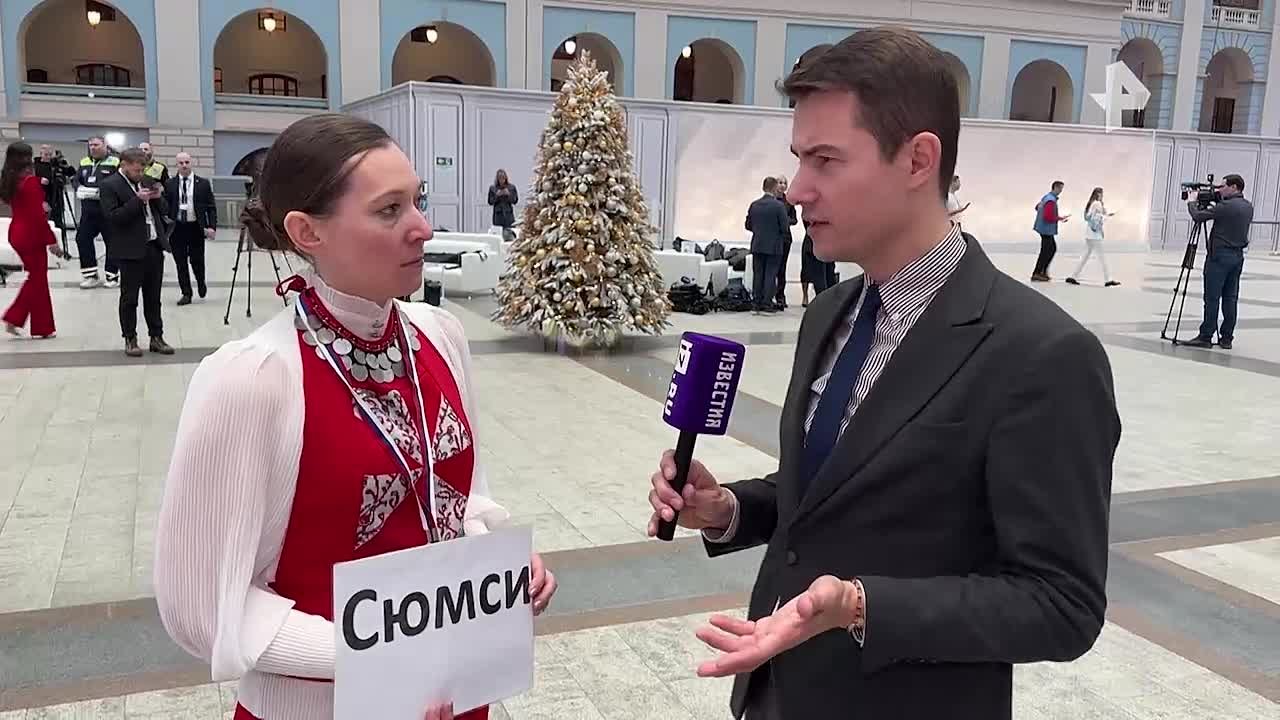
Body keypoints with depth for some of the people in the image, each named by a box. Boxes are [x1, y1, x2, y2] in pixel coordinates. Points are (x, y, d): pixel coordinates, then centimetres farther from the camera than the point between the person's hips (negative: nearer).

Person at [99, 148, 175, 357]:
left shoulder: (146, 181, 13)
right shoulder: (110, 185, -6)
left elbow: (163, 211, 17)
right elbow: (111, 216, -17)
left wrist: (158, 198, -3)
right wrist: (137, 200, -20)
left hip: (154, 246, 6)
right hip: (131, 250, -6)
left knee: (153, 297, 11)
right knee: (129, 298, 4)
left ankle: (157, 337, 17)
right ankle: (130, 339, 13)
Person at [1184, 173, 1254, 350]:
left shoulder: (1226, 206, -16)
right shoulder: (1248, 207, 10)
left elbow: (1198, 216, -14)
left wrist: (1192, 203, 4)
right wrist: (1216, 200, 15)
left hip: (1220, 256, -8)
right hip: (1238, 256, 8)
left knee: (1212, 298, -4)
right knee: (1230, 299, 9)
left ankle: (1205, 337, -2)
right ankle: (1227, 338, 11)